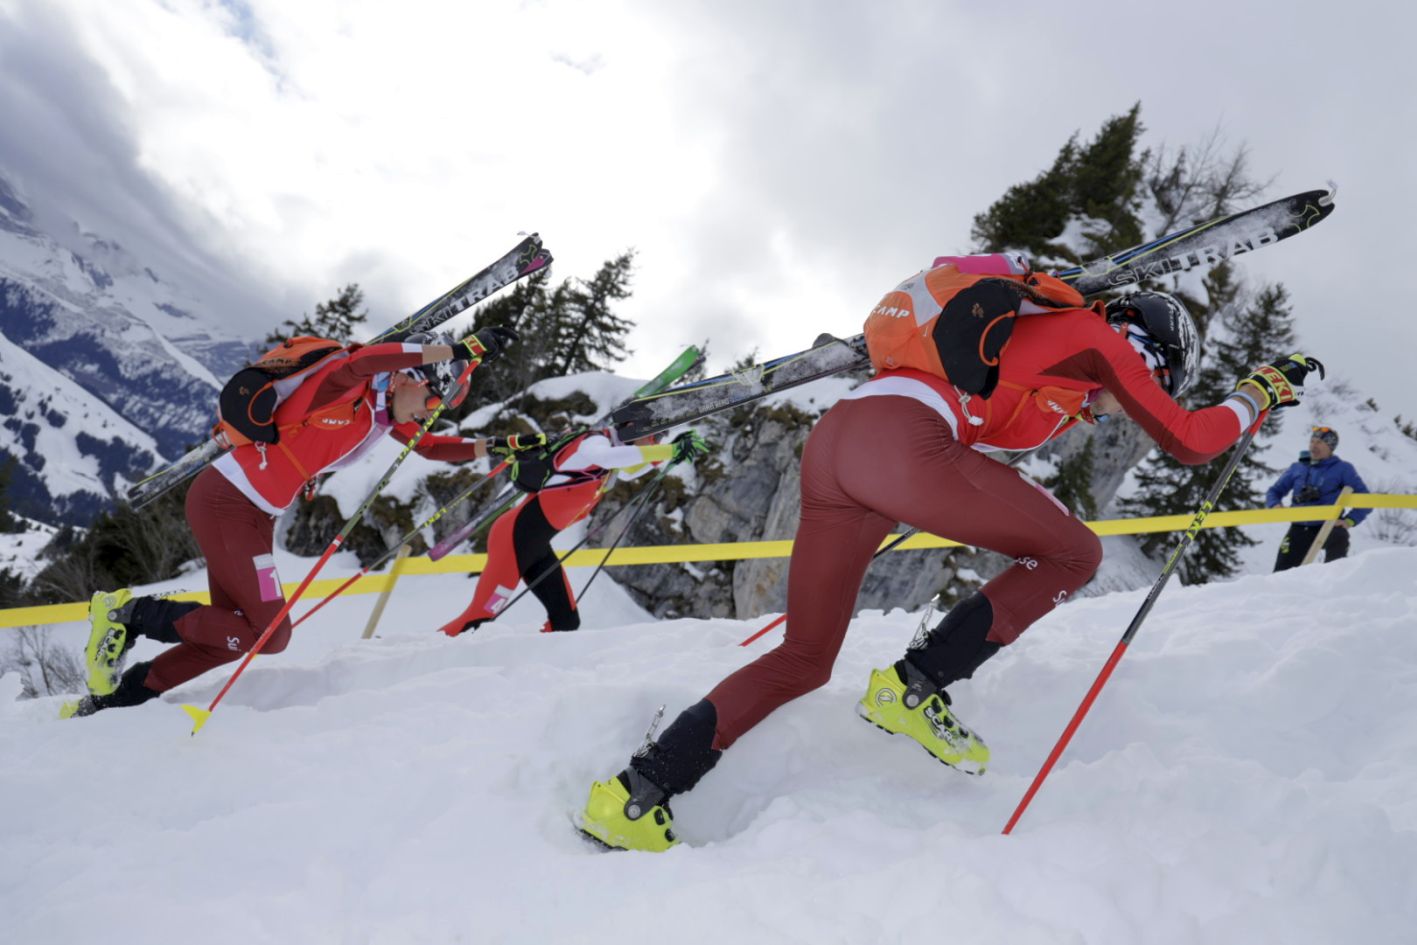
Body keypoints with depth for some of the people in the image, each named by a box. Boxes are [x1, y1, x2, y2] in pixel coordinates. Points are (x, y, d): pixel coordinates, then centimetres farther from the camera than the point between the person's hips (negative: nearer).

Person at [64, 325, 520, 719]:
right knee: (269, 633, -9)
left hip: (254, 514, 9)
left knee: (232, 636, 13)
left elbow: (429, 446, 18)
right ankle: (134, 613, 3)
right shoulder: (345, 390, -18)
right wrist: (460, 349, -46)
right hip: (225, 500, -9)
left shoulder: (387, 415, 7)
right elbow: (366, 359, -41)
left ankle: (112, 698, 25)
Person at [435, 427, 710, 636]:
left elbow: (628, 470, 29)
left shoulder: (606, 448, 8)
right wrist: (671, 450, -44)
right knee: (479, 617, -6)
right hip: (514, 536, -9)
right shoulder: (595, 443, -19)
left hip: (537, 544, 9)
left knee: (566, 621, 4)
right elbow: (607, 457, -43)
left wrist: (668, 451, 15)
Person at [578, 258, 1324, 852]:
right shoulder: (1100, 337, 13)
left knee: (804, 662, 12)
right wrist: (1262, 393, 31)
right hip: (902, 440, -9)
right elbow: (1187, 441, 15)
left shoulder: (1040, 331, 34)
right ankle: (913, 688, 0)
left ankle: (633, 798, 8)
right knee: (1073, 553, 10)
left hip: (832, 438, 9)